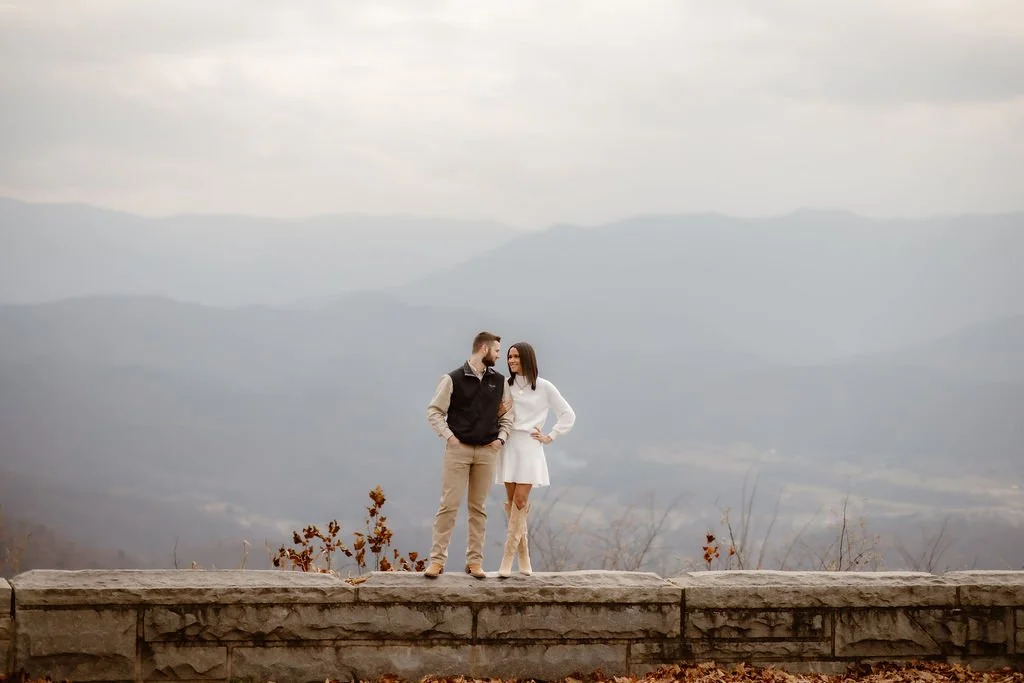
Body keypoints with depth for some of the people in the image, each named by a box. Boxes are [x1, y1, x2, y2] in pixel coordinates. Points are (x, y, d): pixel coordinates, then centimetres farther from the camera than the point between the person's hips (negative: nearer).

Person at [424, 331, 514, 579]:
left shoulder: (499, 381, 9)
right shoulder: (453, 379, -3)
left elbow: (507, 414, 17)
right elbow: (434, 411, 0)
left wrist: (501, 437, 1)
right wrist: (448, 436, -10)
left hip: (487, 450, 4)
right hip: (458, 448, -4)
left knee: (478, 508, 6)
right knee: (449, 505, -6)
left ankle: (475, 561, 10)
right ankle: (437, 560, -5)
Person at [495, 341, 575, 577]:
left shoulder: (544, 387, 2)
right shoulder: (505, 386, 9)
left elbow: (568, 415, 7)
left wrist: (550, 437, 3)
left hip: (529, 448, -3)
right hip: (508, 447, 3)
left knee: (520, 501, -11)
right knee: (512, 501, 1)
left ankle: (507, 559, -13)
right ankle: (523, 557, 9)